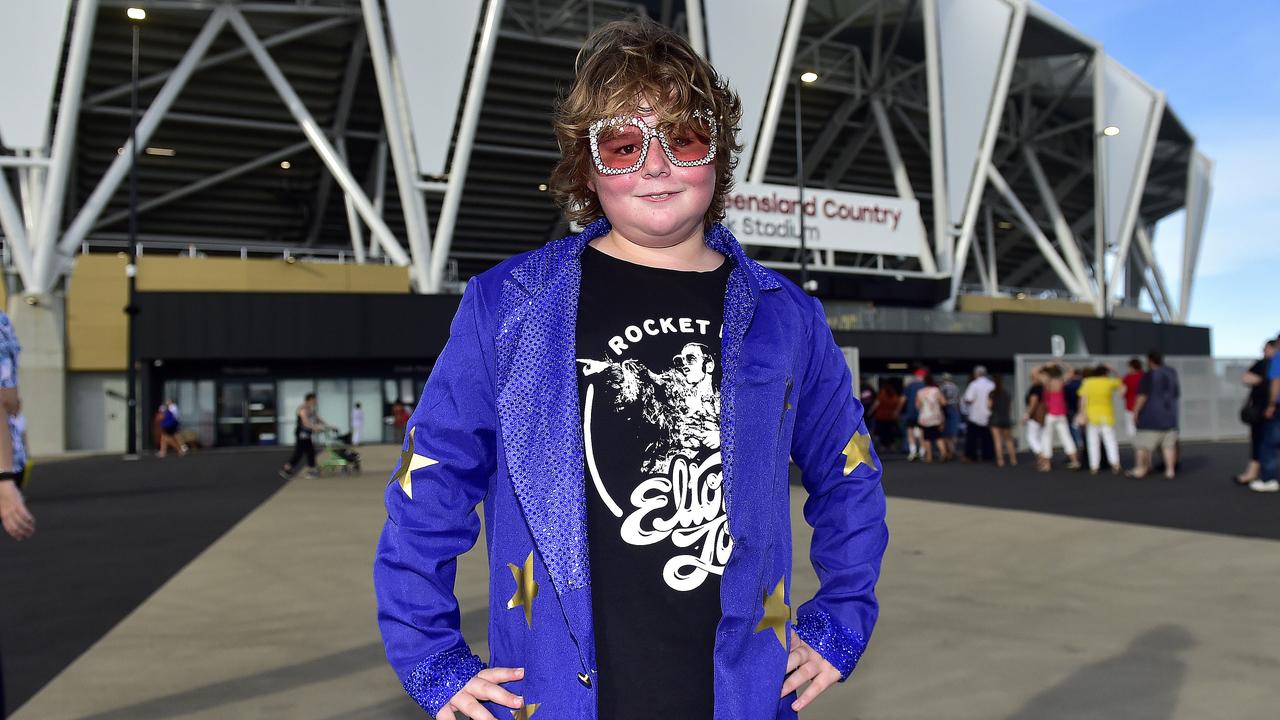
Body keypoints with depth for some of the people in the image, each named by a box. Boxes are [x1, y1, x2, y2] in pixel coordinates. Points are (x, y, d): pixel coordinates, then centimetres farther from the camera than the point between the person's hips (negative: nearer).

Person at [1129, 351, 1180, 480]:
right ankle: (1170, 470, 3)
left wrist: (1135, 412, -9)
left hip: (1151, 415, -6)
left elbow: (1142, 396, -16)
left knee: (1143, 443, 1)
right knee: (1168, 444, 8)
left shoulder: (1148, 375, -13)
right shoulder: (1171, 373, 6)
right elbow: (1177, 394, 15)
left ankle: (1140, 470, 1)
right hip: (1169, 415, 6)